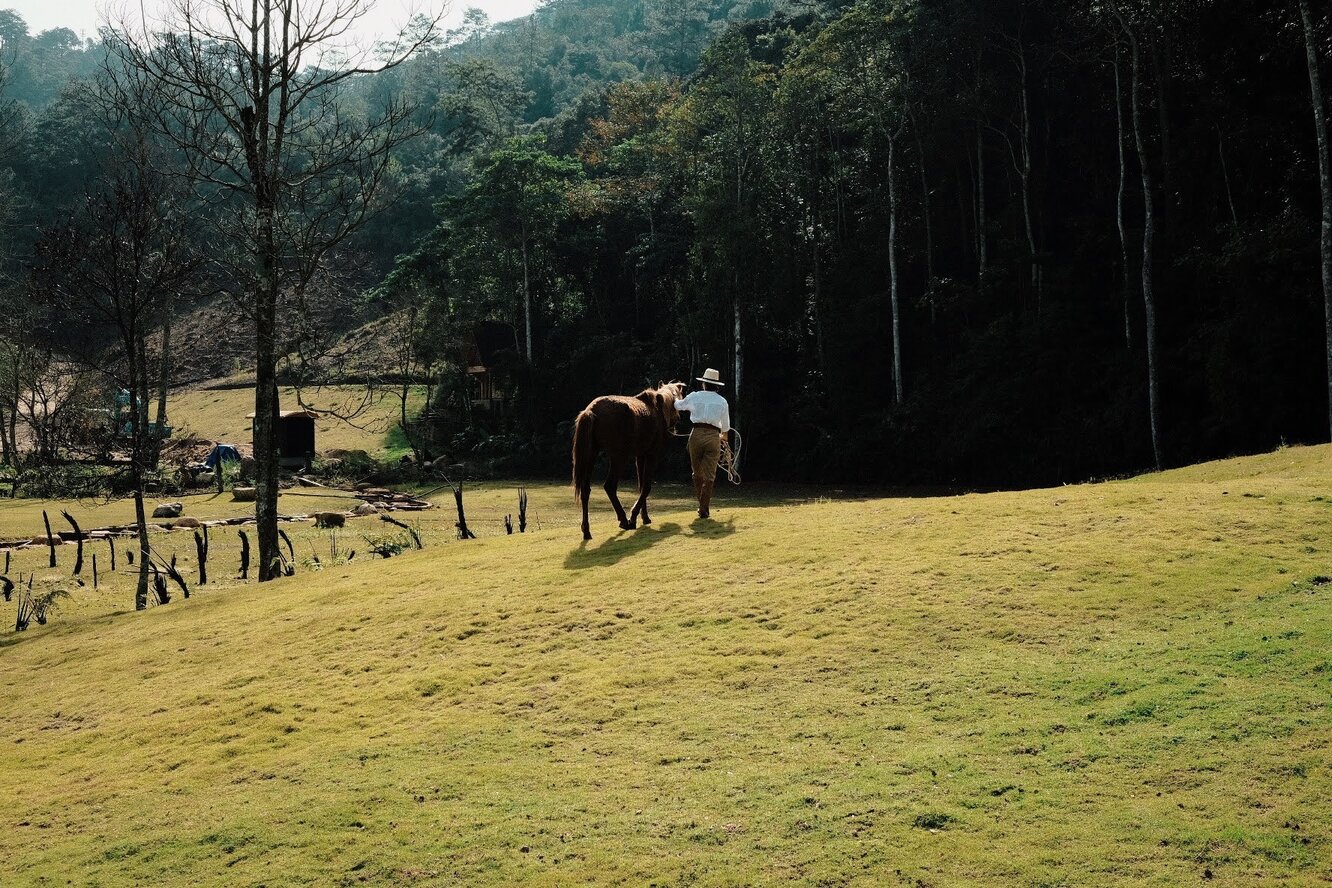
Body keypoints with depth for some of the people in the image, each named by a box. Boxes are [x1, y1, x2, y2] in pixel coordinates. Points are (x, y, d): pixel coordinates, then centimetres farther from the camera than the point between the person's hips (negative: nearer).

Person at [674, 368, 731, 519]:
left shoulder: (694, 396, 5)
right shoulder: (722, 401, 8)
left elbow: (678, 406, 25)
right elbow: (726, 426, 19)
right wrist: (724, 436, 40)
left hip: (697, 434, 0)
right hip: (713, 436, 0)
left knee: (697, 473, 14)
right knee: (709, 475, 1)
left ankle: (701, 504, 19)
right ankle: (704, 508, -4)